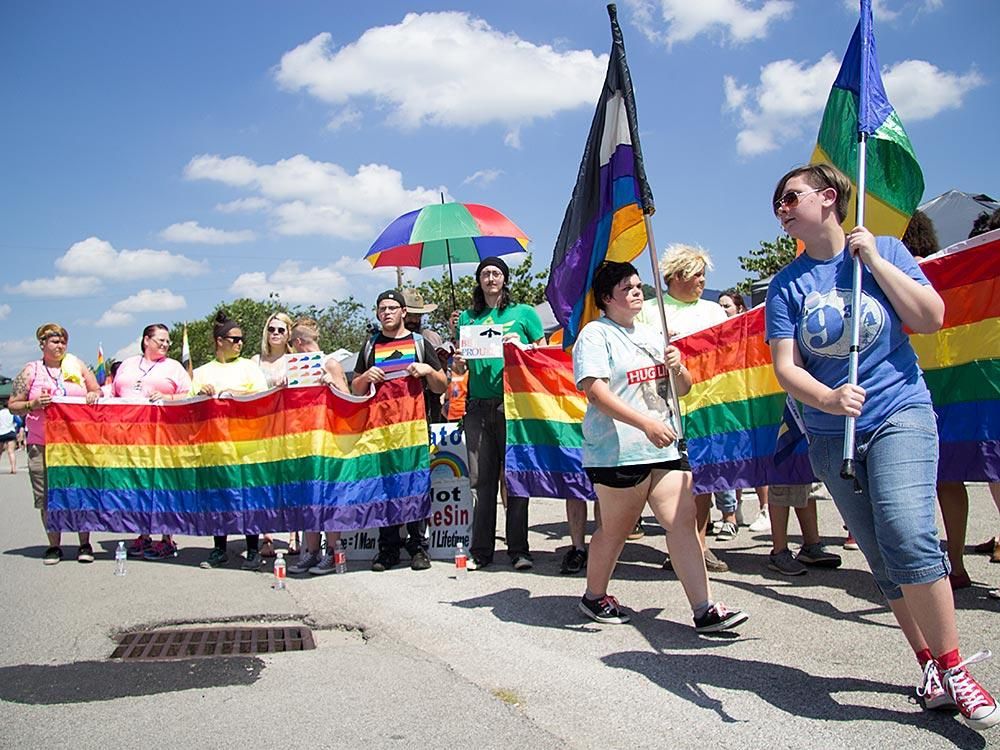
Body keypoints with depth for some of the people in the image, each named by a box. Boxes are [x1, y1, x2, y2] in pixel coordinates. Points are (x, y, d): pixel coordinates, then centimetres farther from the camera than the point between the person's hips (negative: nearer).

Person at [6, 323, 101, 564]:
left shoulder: (77, 365, 10)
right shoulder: (30, 371, 6)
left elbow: (98, 392, 17)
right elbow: (13, 405, 6)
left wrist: (94, 395, -6)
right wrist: (33, 404, -12)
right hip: (41, 445, 0)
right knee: (46, 496, 1)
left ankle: (85, 544, 9)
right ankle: (54, 545, 13)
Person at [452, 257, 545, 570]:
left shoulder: (523, 313, 8)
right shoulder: (468, 318, 17)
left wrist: (521, 347, -11)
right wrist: (457, 362, -2)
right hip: (478, 406, 3)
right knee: (481, 479, 4)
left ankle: (518, 550, 6)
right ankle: (481, 549, 11)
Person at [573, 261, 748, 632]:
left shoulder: (651, 334, 20)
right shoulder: (596, 334, -3)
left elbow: (683, 388, 22)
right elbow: (596, 392, -16)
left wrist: (677, 367, -2)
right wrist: (646, 423, -25)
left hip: (664, 447, 7)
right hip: (617, 451, -6)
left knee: (684, 520, -3)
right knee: (616, 529, 5)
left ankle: (705, 609, -2)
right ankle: (594, 597, 25)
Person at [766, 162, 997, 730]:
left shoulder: (884, 251, 2)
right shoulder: (787, 284, 2)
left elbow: (931, 319, -7)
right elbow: (786, 367, -4)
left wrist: (874, 259, -9)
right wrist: (829, 400, -23)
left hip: (901, 412, -2)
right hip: (832, 433, 3)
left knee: (908, 537, -20)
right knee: (883, 560, 4)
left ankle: (954, 668, -4)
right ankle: (931, 665, 20)